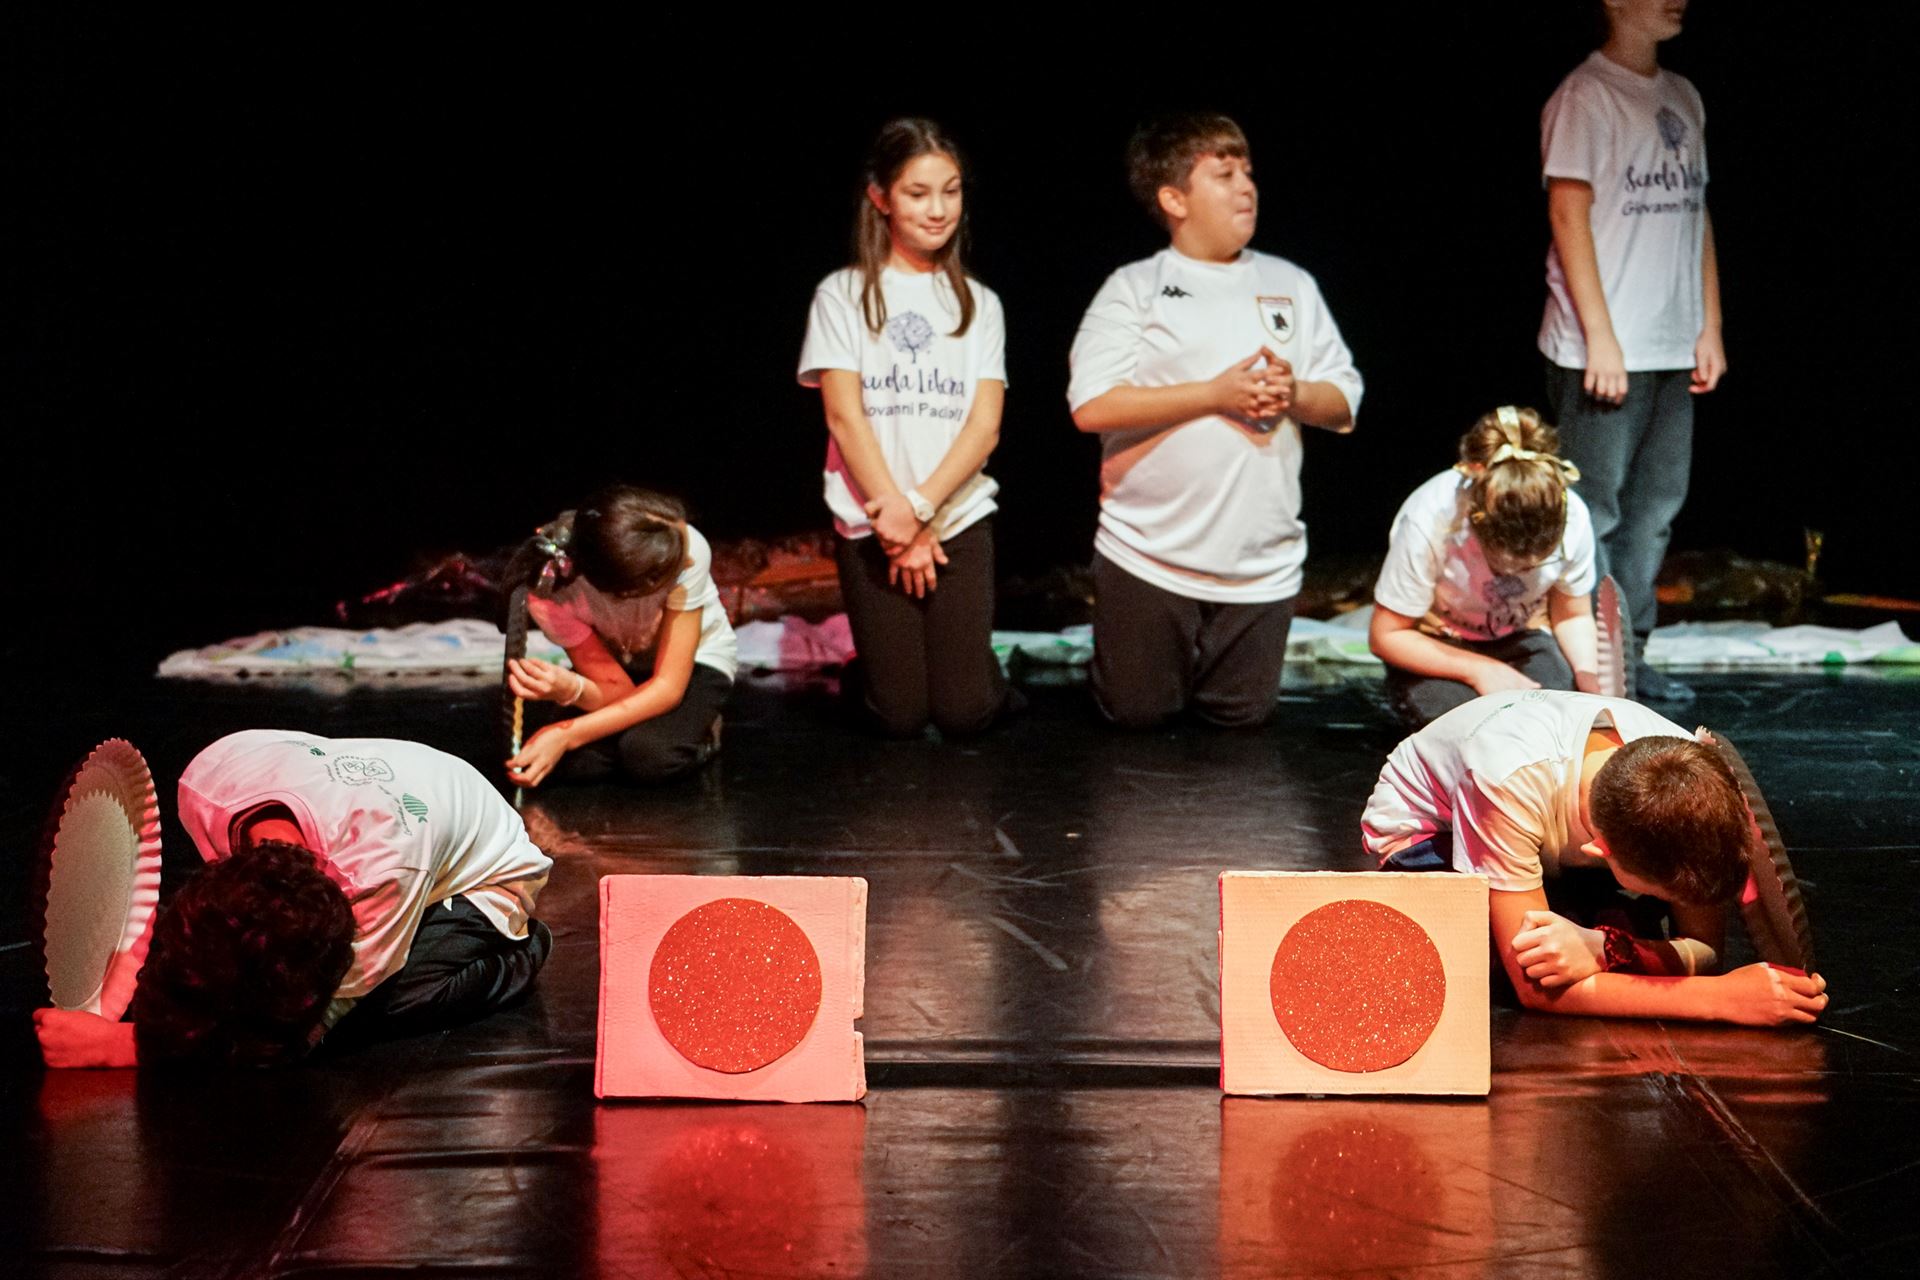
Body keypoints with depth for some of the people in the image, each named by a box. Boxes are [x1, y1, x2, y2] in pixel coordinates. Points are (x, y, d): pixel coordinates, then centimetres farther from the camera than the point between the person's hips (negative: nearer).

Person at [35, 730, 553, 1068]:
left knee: (365, 1013, -33)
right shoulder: (204, 784, -32)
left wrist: (119, 1047, -46)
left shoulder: (384, 868, -49)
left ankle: (520, 950, -2)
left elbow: (299, 1034, -41)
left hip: (481, 880, -6)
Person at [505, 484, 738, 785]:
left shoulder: (689, 547, -37)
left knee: (649, 755, -30)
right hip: (618, 667, 2)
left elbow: (669, 687, -30)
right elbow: (618, 691, -22)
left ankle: (701, 731, 4)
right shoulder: (551, 593, -32)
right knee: (582, 762, -25)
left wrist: (567, 735, -39)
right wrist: (569, 690, -46)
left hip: (696, 661, -2)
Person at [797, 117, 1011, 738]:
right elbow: (844, 416, -5)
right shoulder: (843, 295, 2)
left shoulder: (977, 303, 9)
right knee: (900, 716, -5)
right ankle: (873, 665, 26)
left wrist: (921, 507, -14)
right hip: (869, 522, -2)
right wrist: (897, 522, -11)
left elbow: (985, 425, 0)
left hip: (961, 519, 2)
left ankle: (976, 659, 24)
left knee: (965, 712, -8)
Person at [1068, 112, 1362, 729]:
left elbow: (1344, 402, 10)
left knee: (1242, 717, 9)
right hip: (1148, 558, -3)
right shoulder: (1134, 289, -3)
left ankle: (1201, 662, 39)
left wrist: (1294, 395, -13)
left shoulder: (1291, 285, 10)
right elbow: (1091, 406, -15)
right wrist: (1217, 394, -17)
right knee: (1139, 714, 5)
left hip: (1262, 563, 3)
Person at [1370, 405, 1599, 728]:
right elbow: (1386, 636, -18)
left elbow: (1573, 617, 0)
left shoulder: (1573, 519, -20)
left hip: (1522, 641, 3)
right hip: (1436, 652, -2)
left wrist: (1587, 676, -21)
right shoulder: (1428, 522, -30)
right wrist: (1480, 671, -27)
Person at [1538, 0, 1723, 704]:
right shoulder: (1585, 96, -7)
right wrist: (1600, 337, -16)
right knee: (1594, 512, -5)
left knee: (1655, 507, 9)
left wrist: (1711, 327, 12)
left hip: (1673, 349, 8)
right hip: (1602, 351, -7)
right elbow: (1568, 214, -12)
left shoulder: (1682, 98, 16)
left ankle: (1628, 655, 16)